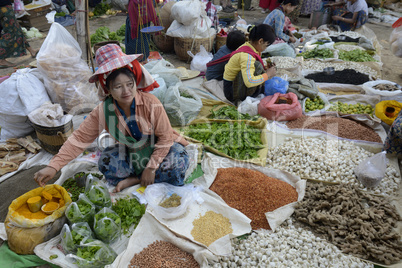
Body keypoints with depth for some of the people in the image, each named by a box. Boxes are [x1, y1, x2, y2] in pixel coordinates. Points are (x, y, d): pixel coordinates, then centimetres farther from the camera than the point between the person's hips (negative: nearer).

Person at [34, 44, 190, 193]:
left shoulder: (151, 103, -26)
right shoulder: (103, 111, -17)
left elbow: (165, 137, -20)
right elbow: (80, 138, -15)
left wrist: (151, 167, -22)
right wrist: (53, 166, -23)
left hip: (160, 148, -2)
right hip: (132, 153, 2)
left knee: (177, 163, -31)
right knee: (106, 161, -23)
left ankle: (134, 179, -14)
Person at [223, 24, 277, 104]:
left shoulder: (248, 47, 3)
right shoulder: (246, 56, -26)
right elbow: (249, 82, -37)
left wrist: (265, 70, 0)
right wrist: (267, 74, -22)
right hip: (231, 92, -10)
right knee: (257, 65, -27)